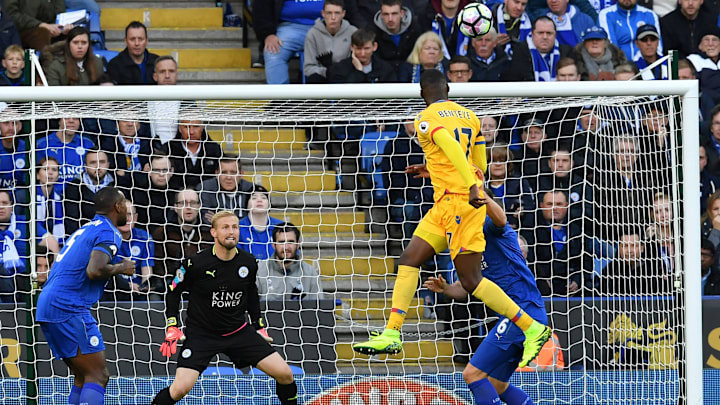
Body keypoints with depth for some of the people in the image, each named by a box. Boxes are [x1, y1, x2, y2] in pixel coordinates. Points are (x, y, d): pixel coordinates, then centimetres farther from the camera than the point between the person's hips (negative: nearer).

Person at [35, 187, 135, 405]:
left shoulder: (87, 229, 22)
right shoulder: (108, 233, -7)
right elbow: (94, 270, -23)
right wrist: (120, 268, -6)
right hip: (68, 308, -10)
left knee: (84, 377, 16)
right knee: (97, 376, -10)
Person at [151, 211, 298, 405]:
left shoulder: (248, 263, -3)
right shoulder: (195, 263, -15)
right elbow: (173, 293, 0)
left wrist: (259, 327, 17)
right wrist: (173, 328, -7)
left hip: (239, 331, 4)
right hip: (201, 334, -4)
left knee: (285, 374, -6)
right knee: (180, 388, -20)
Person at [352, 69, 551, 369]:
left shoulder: (426, 119, -8)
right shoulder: (469, 116, 14)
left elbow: (452, 148, -26)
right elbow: (480, 165, 19)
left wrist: (471, 187, -36)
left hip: (457, 201, -9)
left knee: (471, 281, -7)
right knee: (408, 260, 7)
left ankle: (533, 329, -5)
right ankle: (391, 334, 2)